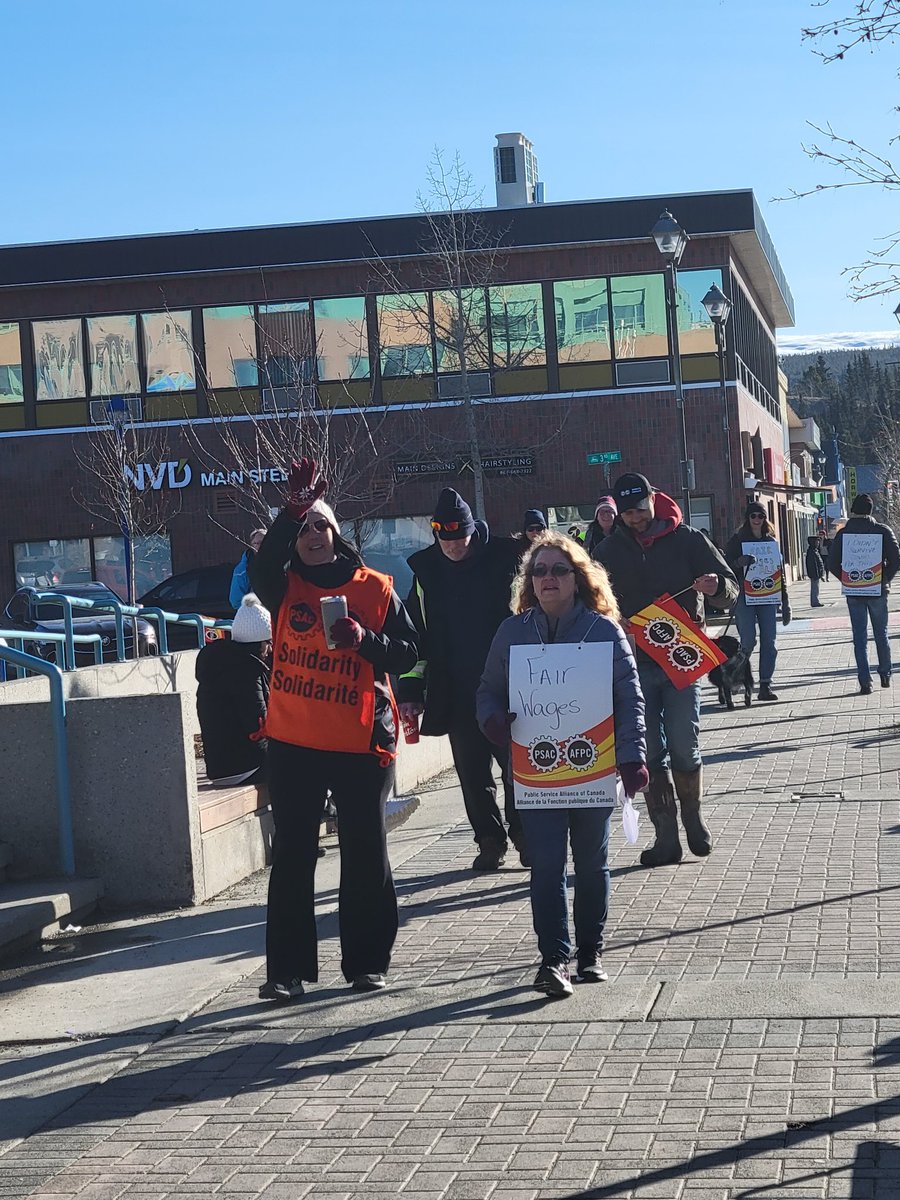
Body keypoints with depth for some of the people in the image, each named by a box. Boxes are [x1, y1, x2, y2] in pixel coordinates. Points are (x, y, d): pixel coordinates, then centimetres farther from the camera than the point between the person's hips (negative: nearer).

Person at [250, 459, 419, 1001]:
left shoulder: (375, 588, 5)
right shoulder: (286, 588, 5)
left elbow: (408, 652, 4)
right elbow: (263, 565, -18)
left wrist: (366, 641, -16)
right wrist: (295, 506, -29)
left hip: (362, 743, -1)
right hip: (294, 744, 1)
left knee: (366, 857, 6)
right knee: (292, 857, 2)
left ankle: (368, 962, 18)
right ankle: (289, 968, 7)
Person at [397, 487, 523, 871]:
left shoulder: (505, 557, -4)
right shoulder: (426, 569, 5)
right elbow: (416, 633, 9)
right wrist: (411, 689, 5)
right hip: (455, 692, 3)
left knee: (516, 765, 4)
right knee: (472, 772, 6)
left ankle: (524, 835, 19)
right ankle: (490, 841, 17)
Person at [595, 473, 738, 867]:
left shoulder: (687, 539, 2)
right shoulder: (610, 550, 8)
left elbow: (731, 589, 2)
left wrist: (716, 587, -22)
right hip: (635, 664, 2)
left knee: (684, 747, -4)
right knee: (650, 753, 1)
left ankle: (693, 818, 20)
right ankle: (666, 837, 7)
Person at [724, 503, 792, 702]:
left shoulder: (771, 541, 14)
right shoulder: (737, 540, 4)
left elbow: (780, 572, 16)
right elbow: (727, 566, -3)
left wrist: (785, 602, 12)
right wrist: (740, 562, -26)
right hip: (744, 596, -3)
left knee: (769, 641, -3)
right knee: (748, 641, -12)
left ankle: (765, 685, 1)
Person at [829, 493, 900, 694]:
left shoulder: (843, 534, -3)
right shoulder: (883, 531, -5)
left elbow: (834, 564, -6)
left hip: (854, 593, 0)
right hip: (878, 591, 0)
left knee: (860, 637, 3)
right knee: (881, 634, 16)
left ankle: (865, 681, -4)